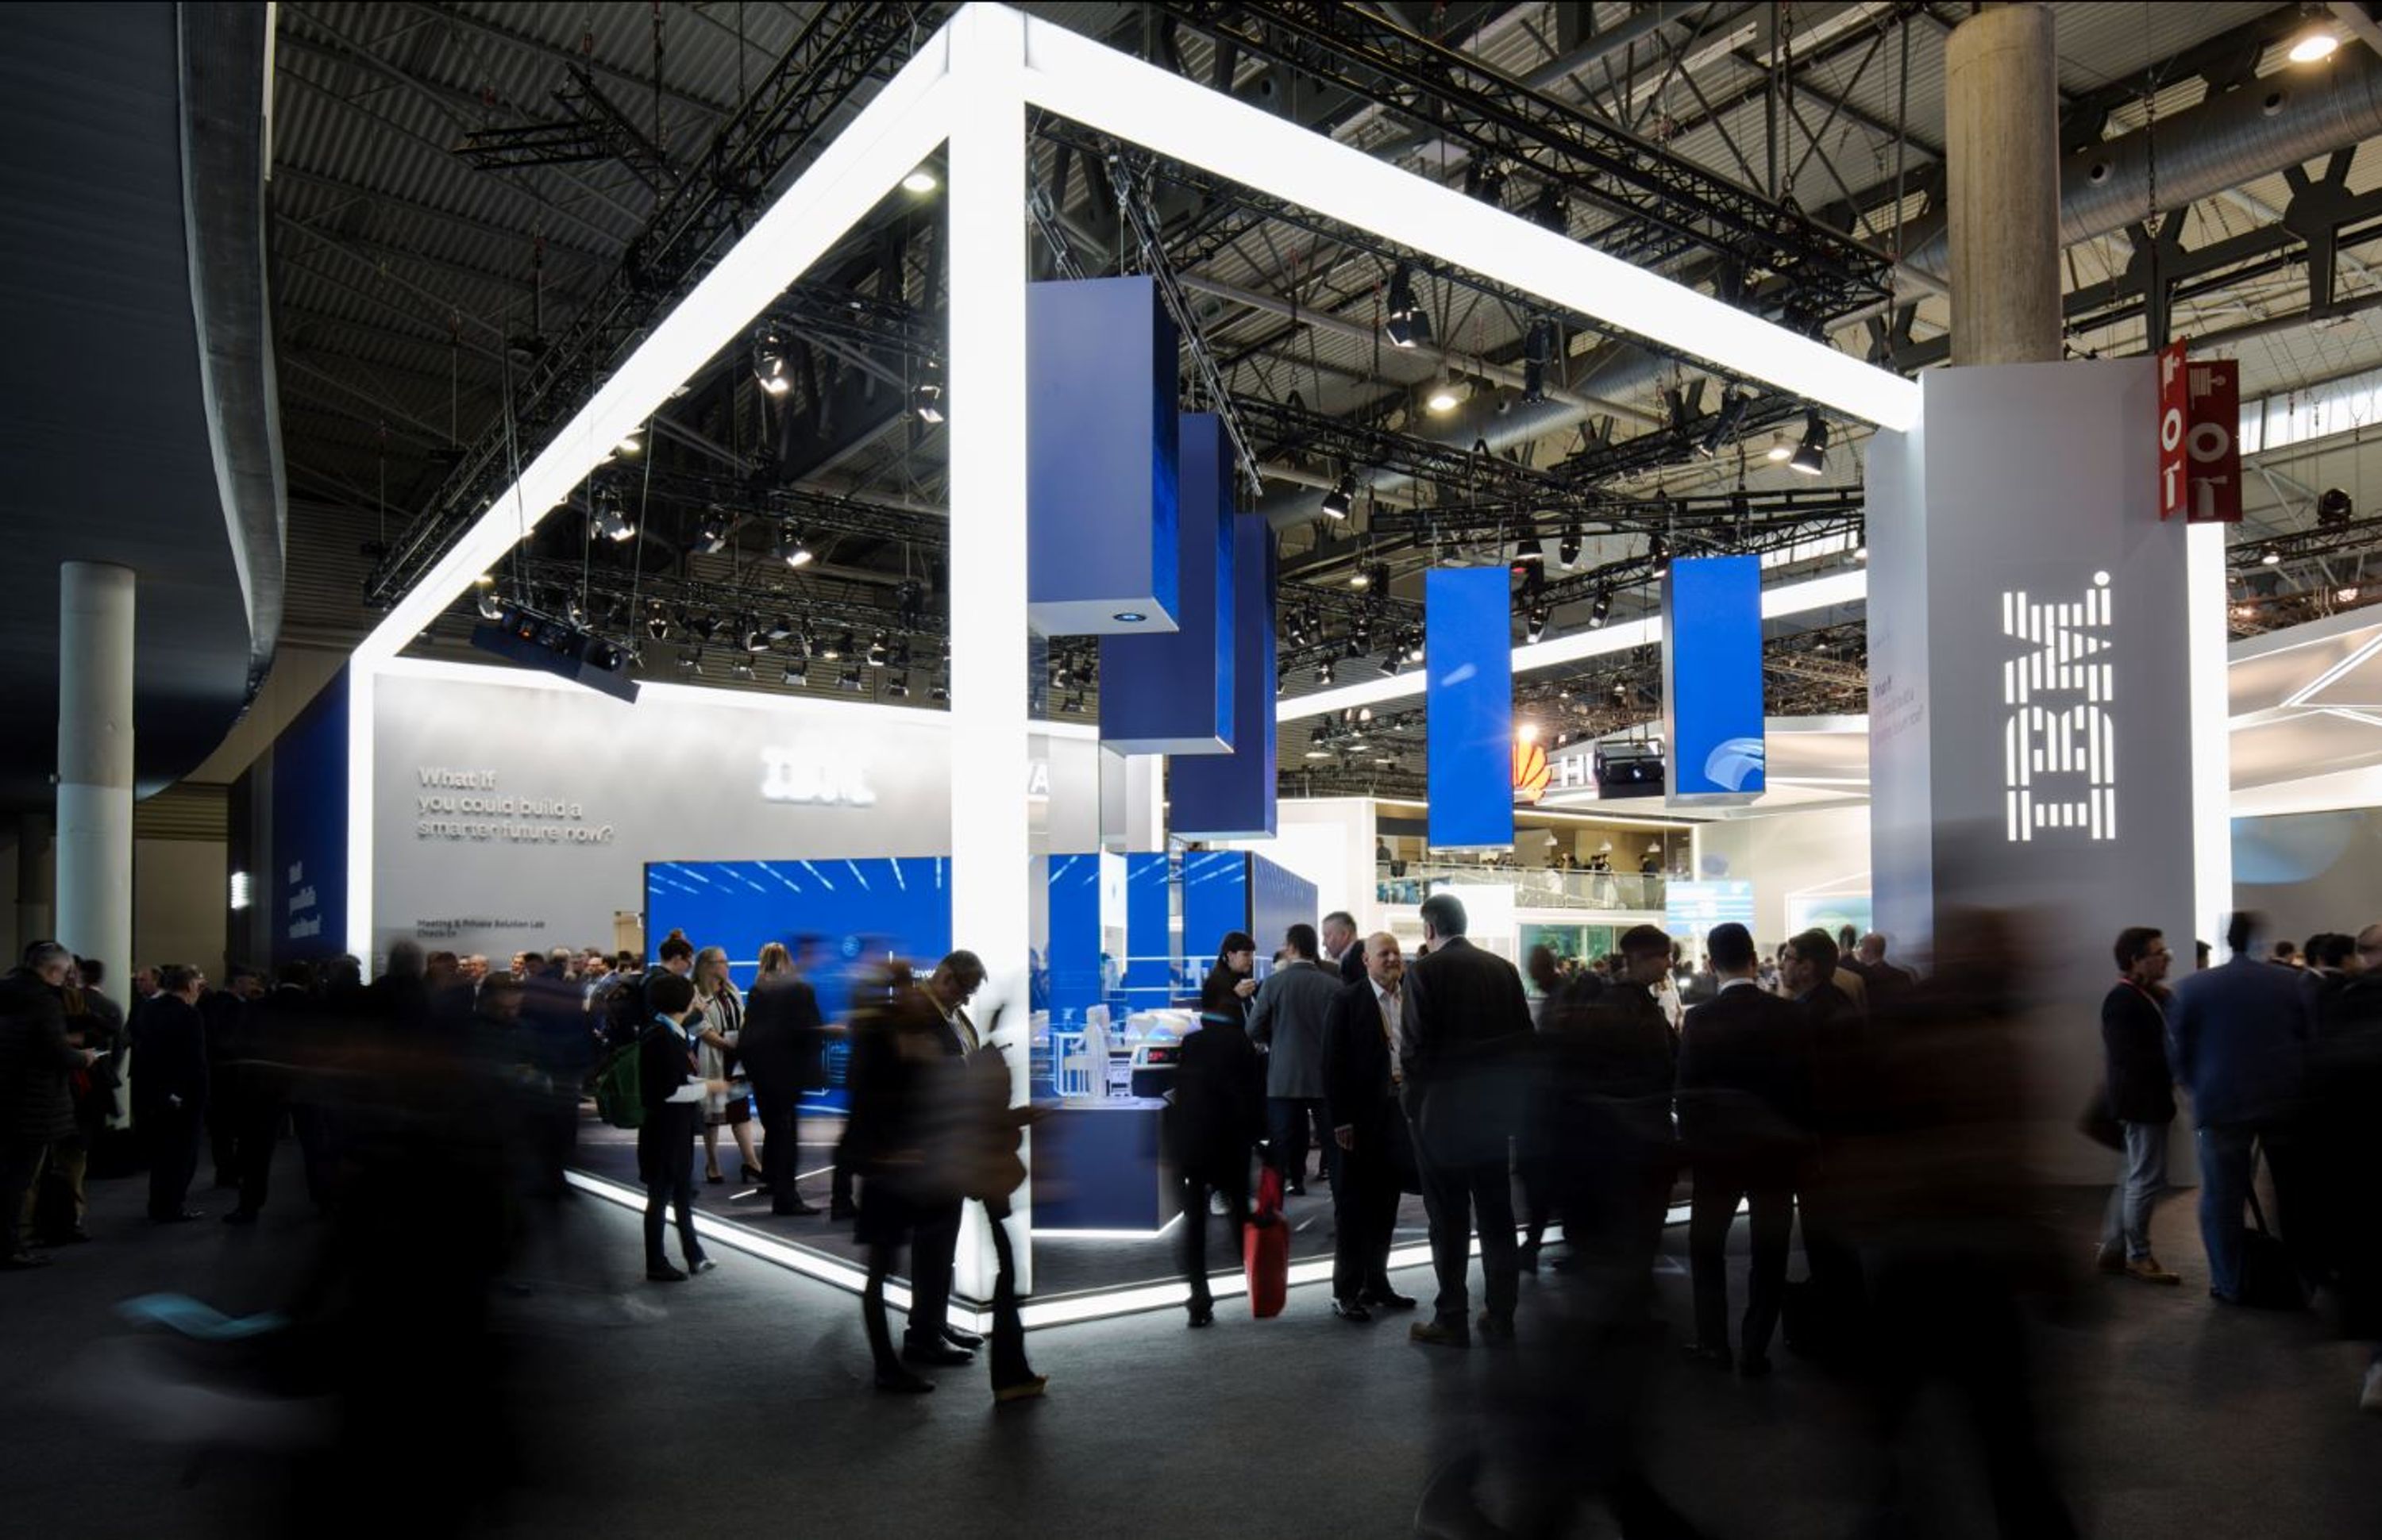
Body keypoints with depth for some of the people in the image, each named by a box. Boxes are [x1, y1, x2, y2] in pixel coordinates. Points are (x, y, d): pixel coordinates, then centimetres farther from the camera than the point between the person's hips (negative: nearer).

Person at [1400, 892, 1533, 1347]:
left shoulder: (1425, 972, -12)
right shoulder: (1503, 969, 3)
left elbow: (1413, 1046, -16)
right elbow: (1524, 1037, 5)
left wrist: (1415, 1094, -1)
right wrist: (1502, 1086, 14)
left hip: (1442, 1110, -5)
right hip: (1494, 1109, 5)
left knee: (1449, 1221, 3)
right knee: (1497, 1215, 12)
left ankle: (1451, 1321, 8)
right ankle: (1501, 1316, 19)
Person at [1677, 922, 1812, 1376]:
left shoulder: (1700, 1019, -12)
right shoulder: (1789, 1015, -8)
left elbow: (1687, 1089, -8)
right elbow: (1805, 1084, -3)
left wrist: (1690, 1140, 5)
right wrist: (1797, 1134, 9)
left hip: (1717, 1147, -1)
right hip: (1776, 1148, 1)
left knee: (1706, 1245, 15)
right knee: (1769, 1253, 10)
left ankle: (1713, 1342, 17)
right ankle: (1755, 1351, 12)